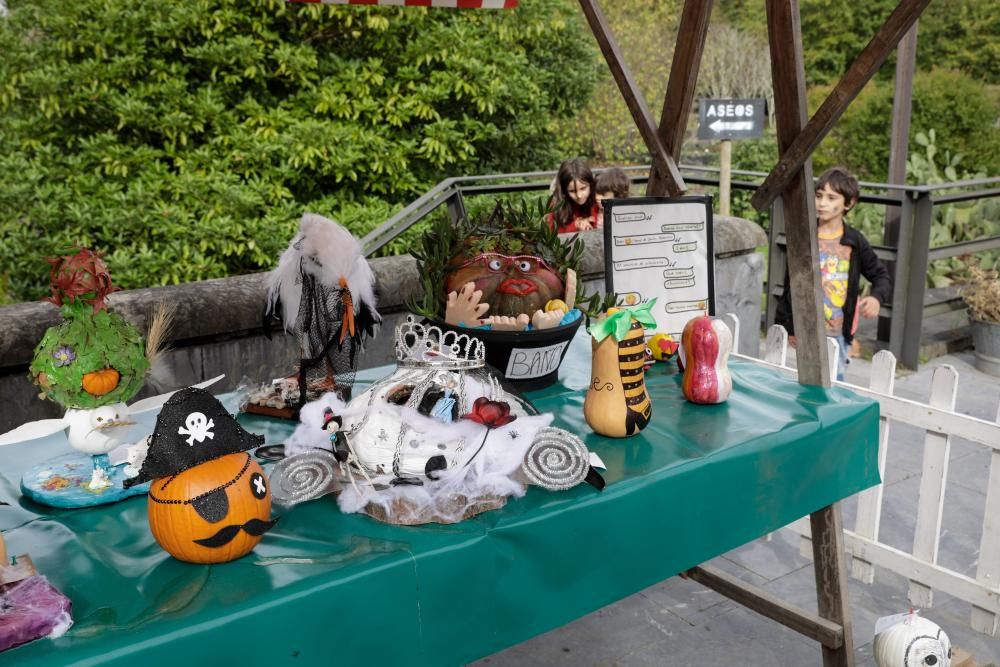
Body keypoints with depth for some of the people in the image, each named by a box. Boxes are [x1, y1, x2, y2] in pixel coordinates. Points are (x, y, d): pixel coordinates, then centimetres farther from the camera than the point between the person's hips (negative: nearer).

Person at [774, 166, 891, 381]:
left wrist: (876, 298, -13)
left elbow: (881, 276, 9)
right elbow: (790, 284, 5)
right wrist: (787, 325, 7)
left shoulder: (854, 241, -1)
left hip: (838, 332, 0)